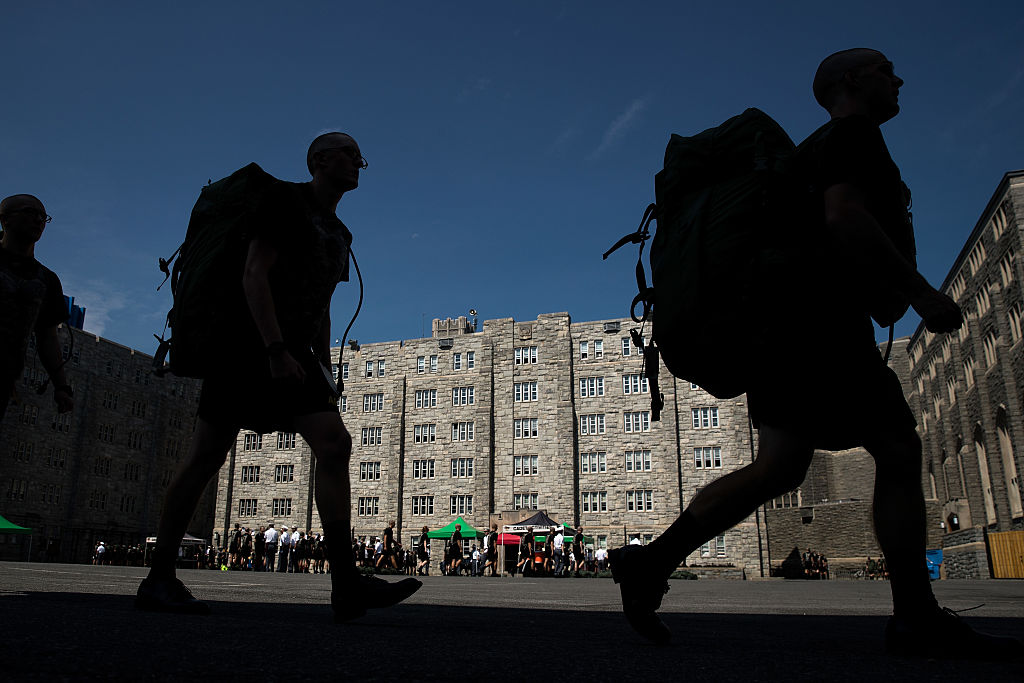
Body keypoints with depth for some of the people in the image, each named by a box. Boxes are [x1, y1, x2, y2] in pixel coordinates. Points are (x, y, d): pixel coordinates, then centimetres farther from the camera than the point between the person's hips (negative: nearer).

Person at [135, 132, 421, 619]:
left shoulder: (338, 233, 22)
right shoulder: (284, 200, -2)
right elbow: (254, 274, -13)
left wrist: (324, 373, 16)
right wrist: (276, 351, -23)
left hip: (294, 354, 7)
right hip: (248, 343, -7)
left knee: (335, 445, -10)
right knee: (206, 457, -4)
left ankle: (346, 583, -15)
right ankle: (158, 580, 9)